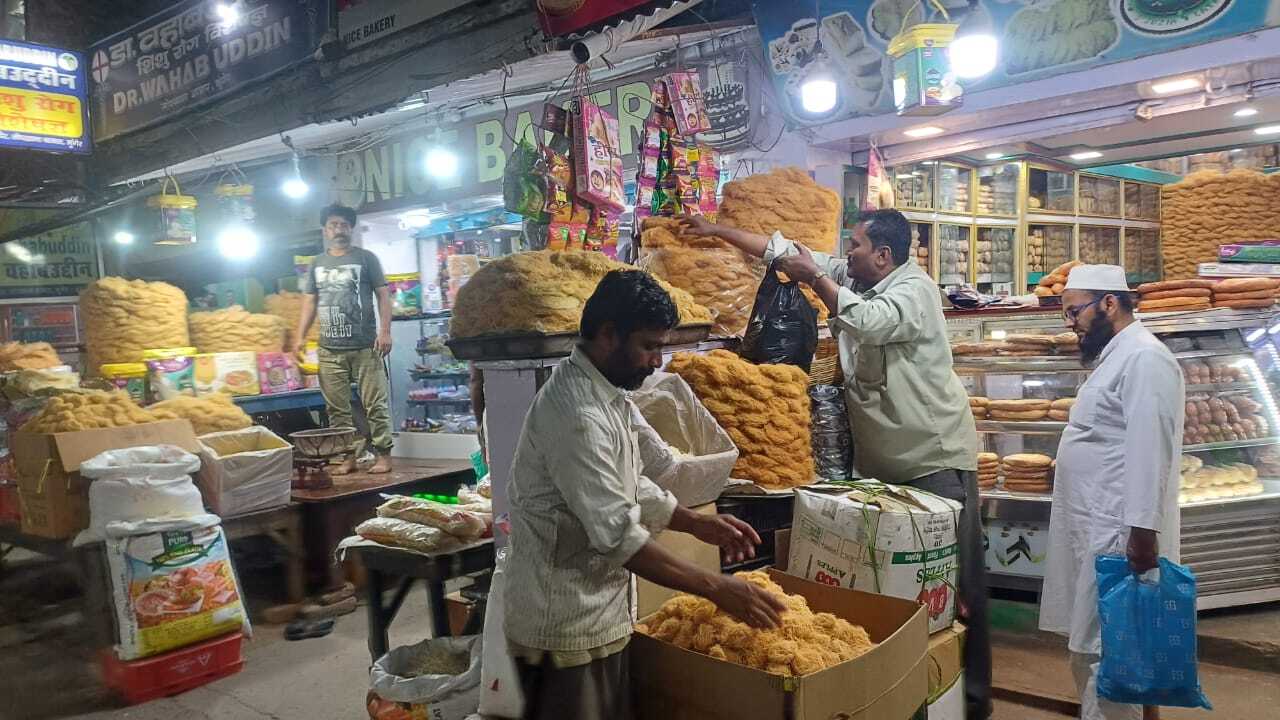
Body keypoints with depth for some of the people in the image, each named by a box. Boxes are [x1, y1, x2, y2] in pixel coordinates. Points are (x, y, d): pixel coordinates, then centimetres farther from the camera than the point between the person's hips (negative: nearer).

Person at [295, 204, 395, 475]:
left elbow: (383, 295, 0)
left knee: (375, 405, -3)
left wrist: (384, 331, -10)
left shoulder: (366, 258, 4)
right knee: (337, 409, 6)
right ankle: (349, 457, 15)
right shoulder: (317, 264, 15)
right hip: (330, 350, 4)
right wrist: (300, 337, 6)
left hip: (365, 347, -4)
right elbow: (310, 302, 16)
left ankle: (383, 455, 5)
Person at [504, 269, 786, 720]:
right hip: (567, 629, -9)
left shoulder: (606, 395, 7)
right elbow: (618, 535, -28)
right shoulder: (576, 414, -26)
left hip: (597, 615, 9)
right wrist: (715, 588, -23)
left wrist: (697, 524, 6)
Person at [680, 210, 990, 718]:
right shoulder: (852, 277, 9)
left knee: (955, 580, 1)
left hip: (935, 459, -7)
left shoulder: (914, 289, -12)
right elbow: (789, 253, 11)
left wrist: (815, 277, -18)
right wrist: (718, 231, 12)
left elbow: (868, 322, -31)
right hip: (881, 461, 8)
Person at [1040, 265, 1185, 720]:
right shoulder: (1116, 357, 17)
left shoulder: (1144, 358, -16)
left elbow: (1149, 450, -22)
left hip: (1119, 532, -10)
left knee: (1104, 650, -3)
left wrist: (1144, 532, -24)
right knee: (1092, 645, 17)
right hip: (1096, 528, 10)